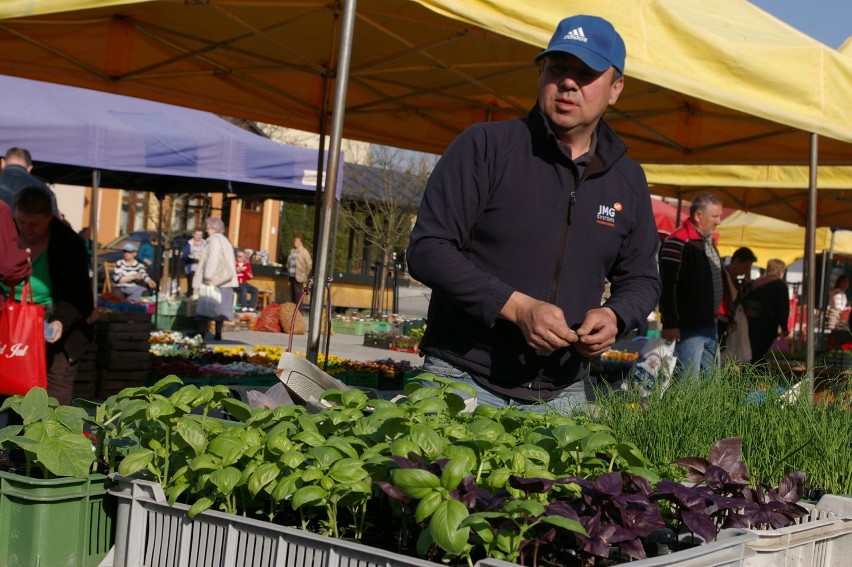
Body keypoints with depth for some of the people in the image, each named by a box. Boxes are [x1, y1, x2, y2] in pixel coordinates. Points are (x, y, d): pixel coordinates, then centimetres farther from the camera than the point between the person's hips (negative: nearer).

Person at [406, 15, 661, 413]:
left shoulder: (628, 179, 8)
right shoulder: (485, 145, -6)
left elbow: (641, 279, 17)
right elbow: (426, 250, -11)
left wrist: (615, 316, -7)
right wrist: (516, 306, -21)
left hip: (562, 393, 4)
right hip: (464, 381, -4)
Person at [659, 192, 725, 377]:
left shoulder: (708, 240, 15)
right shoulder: (678, 242, -15)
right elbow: (667, 286, -20)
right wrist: (669, 324, -22)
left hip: (710, 326, 10)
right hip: (688, 328, -9)